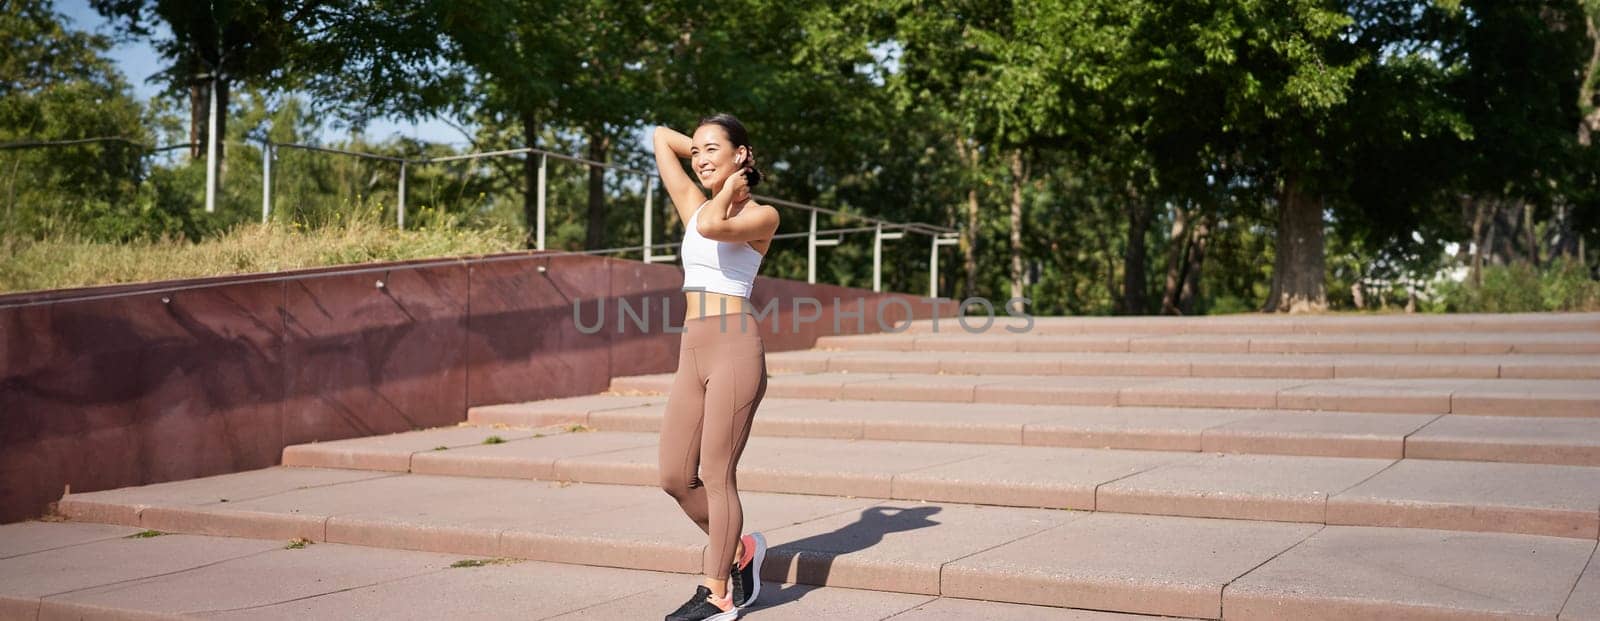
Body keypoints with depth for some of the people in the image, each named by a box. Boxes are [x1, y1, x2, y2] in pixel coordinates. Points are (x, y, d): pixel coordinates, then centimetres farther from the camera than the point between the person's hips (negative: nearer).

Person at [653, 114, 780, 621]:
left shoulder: (761, 216, 1)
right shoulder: (694, 204, 18)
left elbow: (711, 226, -20)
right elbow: (661, 137, 27)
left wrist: (733, 186, -4)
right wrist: (705, 152, 26)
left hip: (735, 348, -7)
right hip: (692, 352, 7)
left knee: (716, 475, -4)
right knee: (675, 478, 6)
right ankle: (739, 552, 28)